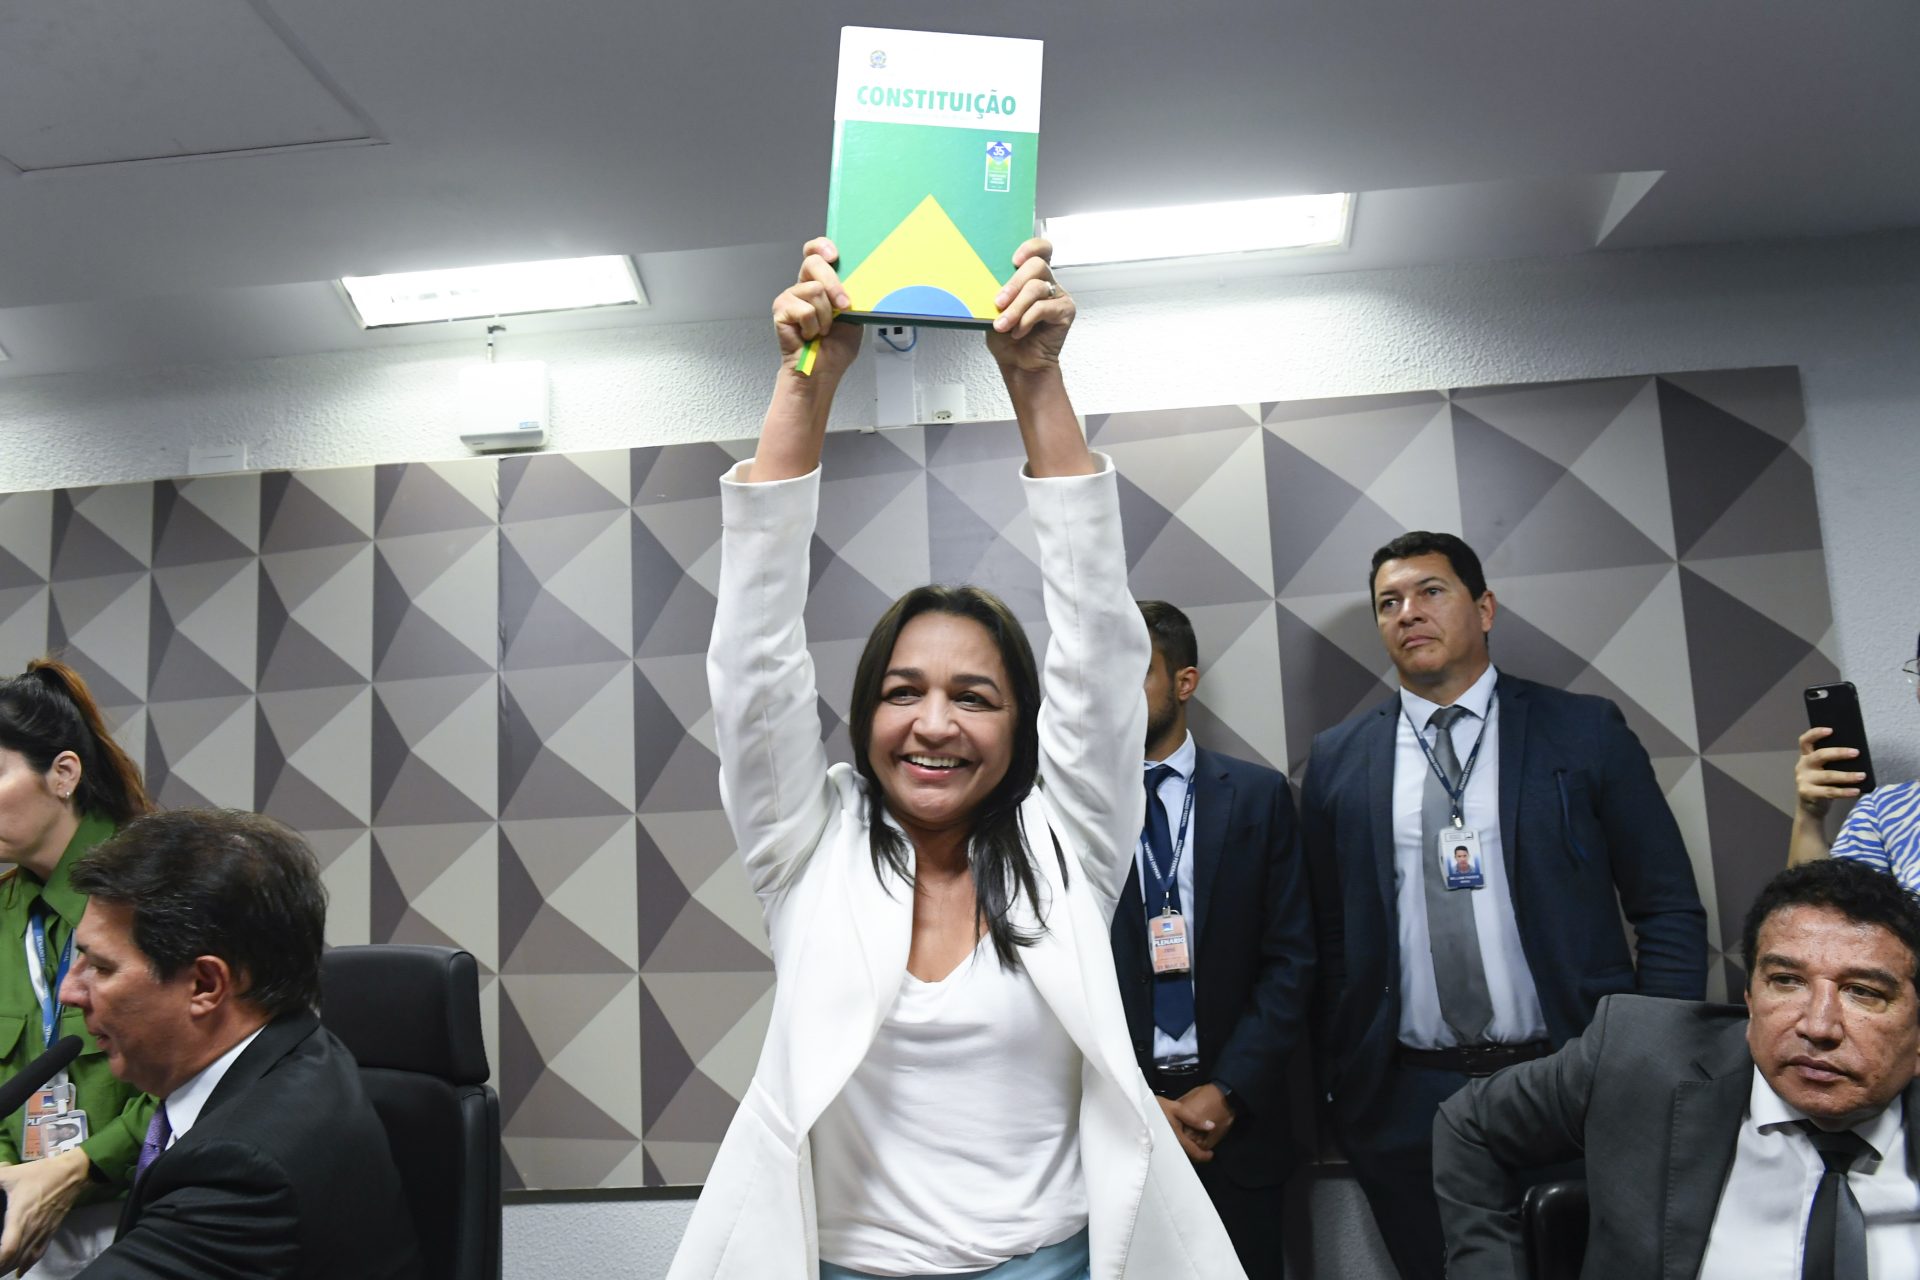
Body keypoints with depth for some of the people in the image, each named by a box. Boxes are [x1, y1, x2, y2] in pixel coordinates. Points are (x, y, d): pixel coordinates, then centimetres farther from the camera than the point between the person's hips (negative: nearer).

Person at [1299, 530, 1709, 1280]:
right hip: (1406, 1104, 1)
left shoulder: (1586, 732, 0)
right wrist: (1341, 1079, 2)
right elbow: (1330, 935, 7)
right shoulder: (1338, 760, 4)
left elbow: (1670, 911, 2)